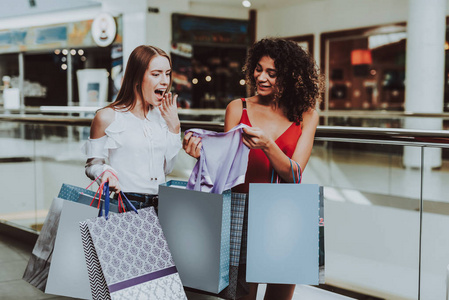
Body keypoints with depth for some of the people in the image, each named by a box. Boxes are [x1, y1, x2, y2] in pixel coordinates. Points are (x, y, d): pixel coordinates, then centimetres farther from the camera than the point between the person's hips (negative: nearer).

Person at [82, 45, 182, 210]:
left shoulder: (161, 116, 14)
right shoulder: (107, 117, -1)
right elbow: (92, 164, 5)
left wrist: (174, 126, 9)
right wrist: (105, 172, -17)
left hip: (160, 205, 5)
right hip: (124, 206, -5)